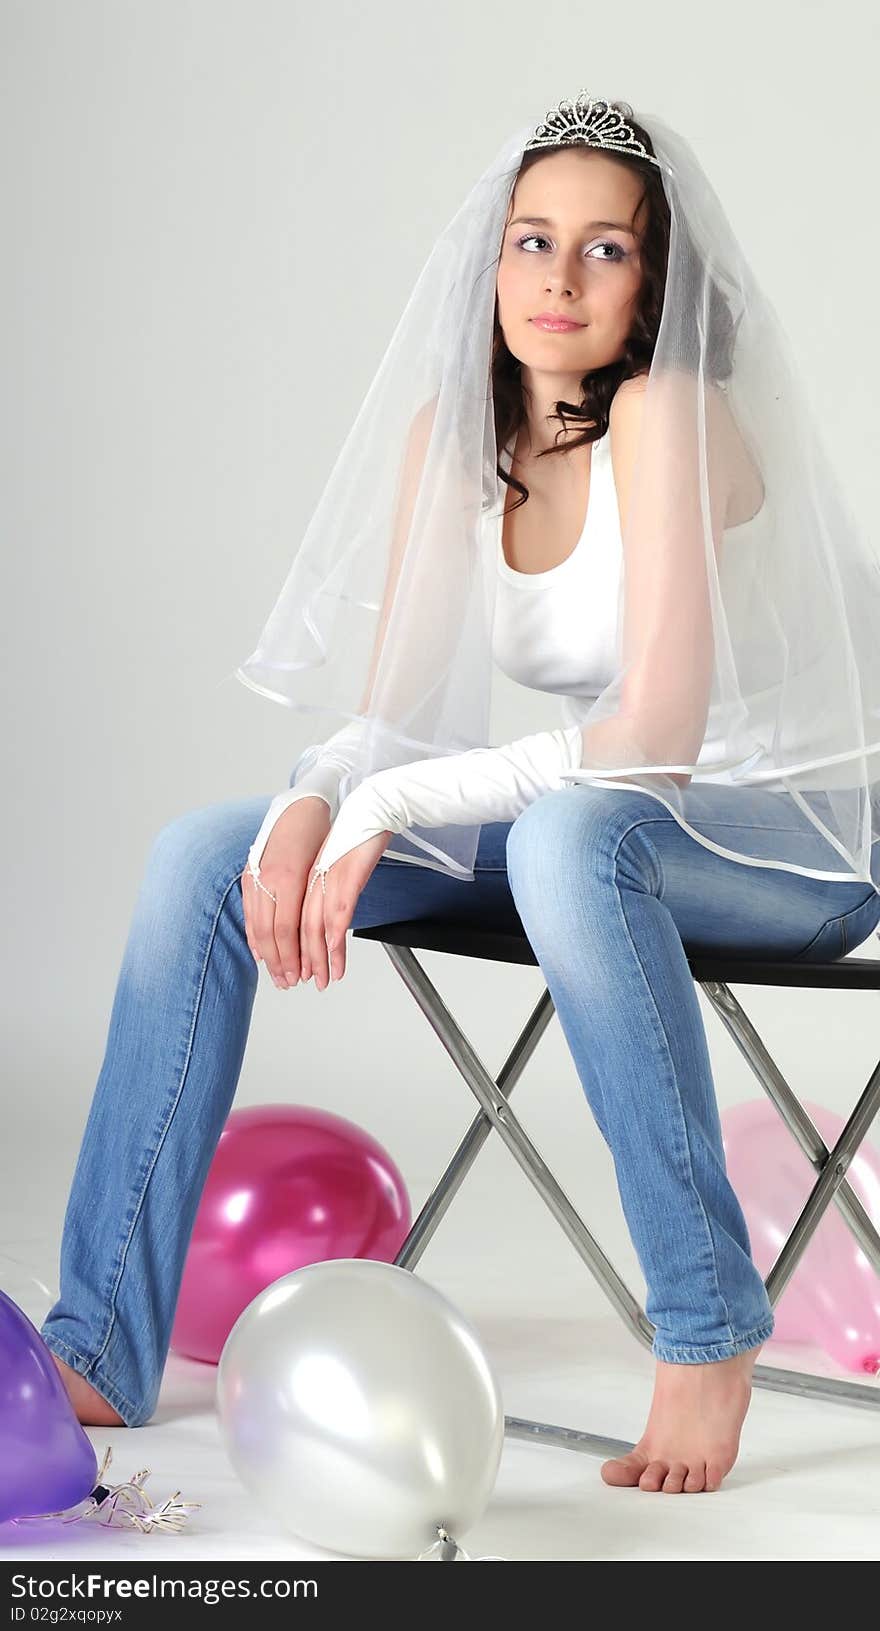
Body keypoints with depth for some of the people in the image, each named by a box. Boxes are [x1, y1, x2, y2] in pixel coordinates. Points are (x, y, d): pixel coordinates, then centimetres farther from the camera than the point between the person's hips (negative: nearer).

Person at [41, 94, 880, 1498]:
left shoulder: (664, 415, -20)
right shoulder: (453, 434, 1)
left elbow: (659, 735, -28)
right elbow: (388, 710, 0)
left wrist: (389, 807, -29)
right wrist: (313, 802, -22)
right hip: (598, 832, 7)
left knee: (570, 835, -41)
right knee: (203, 856, -9)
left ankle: (711, 1326, -26)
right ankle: (102, 1349, -9)